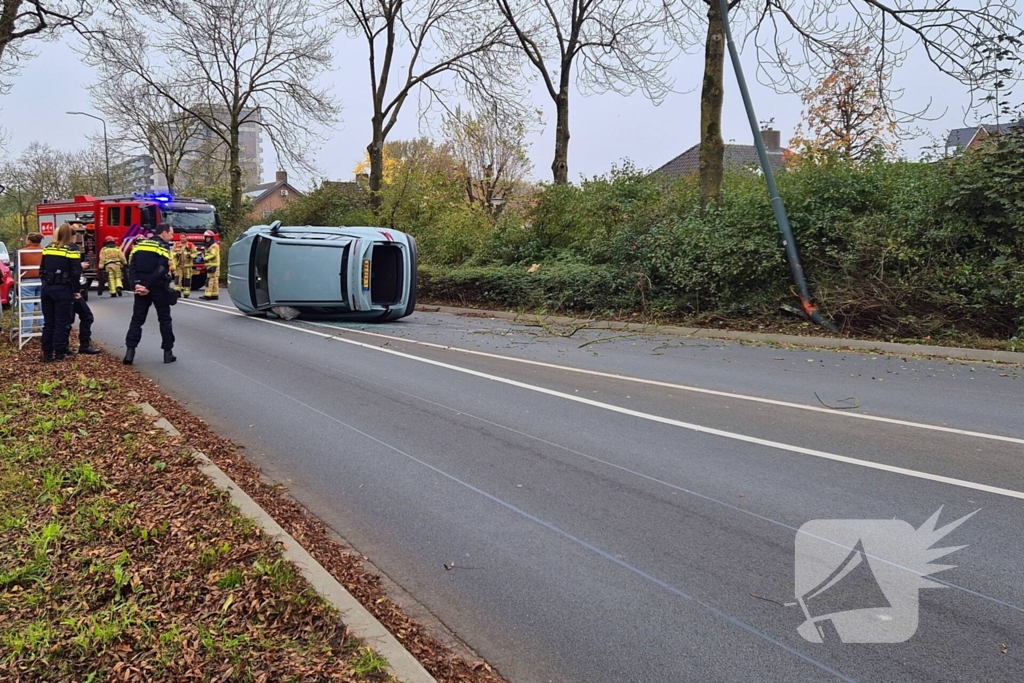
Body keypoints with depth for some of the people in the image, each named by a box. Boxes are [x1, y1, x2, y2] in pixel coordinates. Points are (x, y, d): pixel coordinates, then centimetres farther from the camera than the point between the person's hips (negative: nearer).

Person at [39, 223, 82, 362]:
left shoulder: (48, 248, 10)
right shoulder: (72, 249, -9)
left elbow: (42, 269, 13)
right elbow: (75, 273, -14)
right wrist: (76, 290, -4)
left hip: (47, 288, 6)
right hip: (63, 290, -6)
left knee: (48, 322, 11)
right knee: (62, 323, 2)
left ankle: (47, 353, 14)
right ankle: (59, 353, 4)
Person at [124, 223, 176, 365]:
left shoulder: (140, 245, 11)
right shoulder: (164, 247, -7)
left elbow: (131, 267, 2)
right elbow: (161, 271, -19)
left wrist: (137, 284, -8)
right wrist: (149, 287, -17)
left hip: (141, 288, 5)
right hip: (158, 288, -5)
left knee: (137, 319, 8)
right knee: (165, 320, 6)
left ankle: (130, 351, 0)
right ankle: (168, 352, 6)